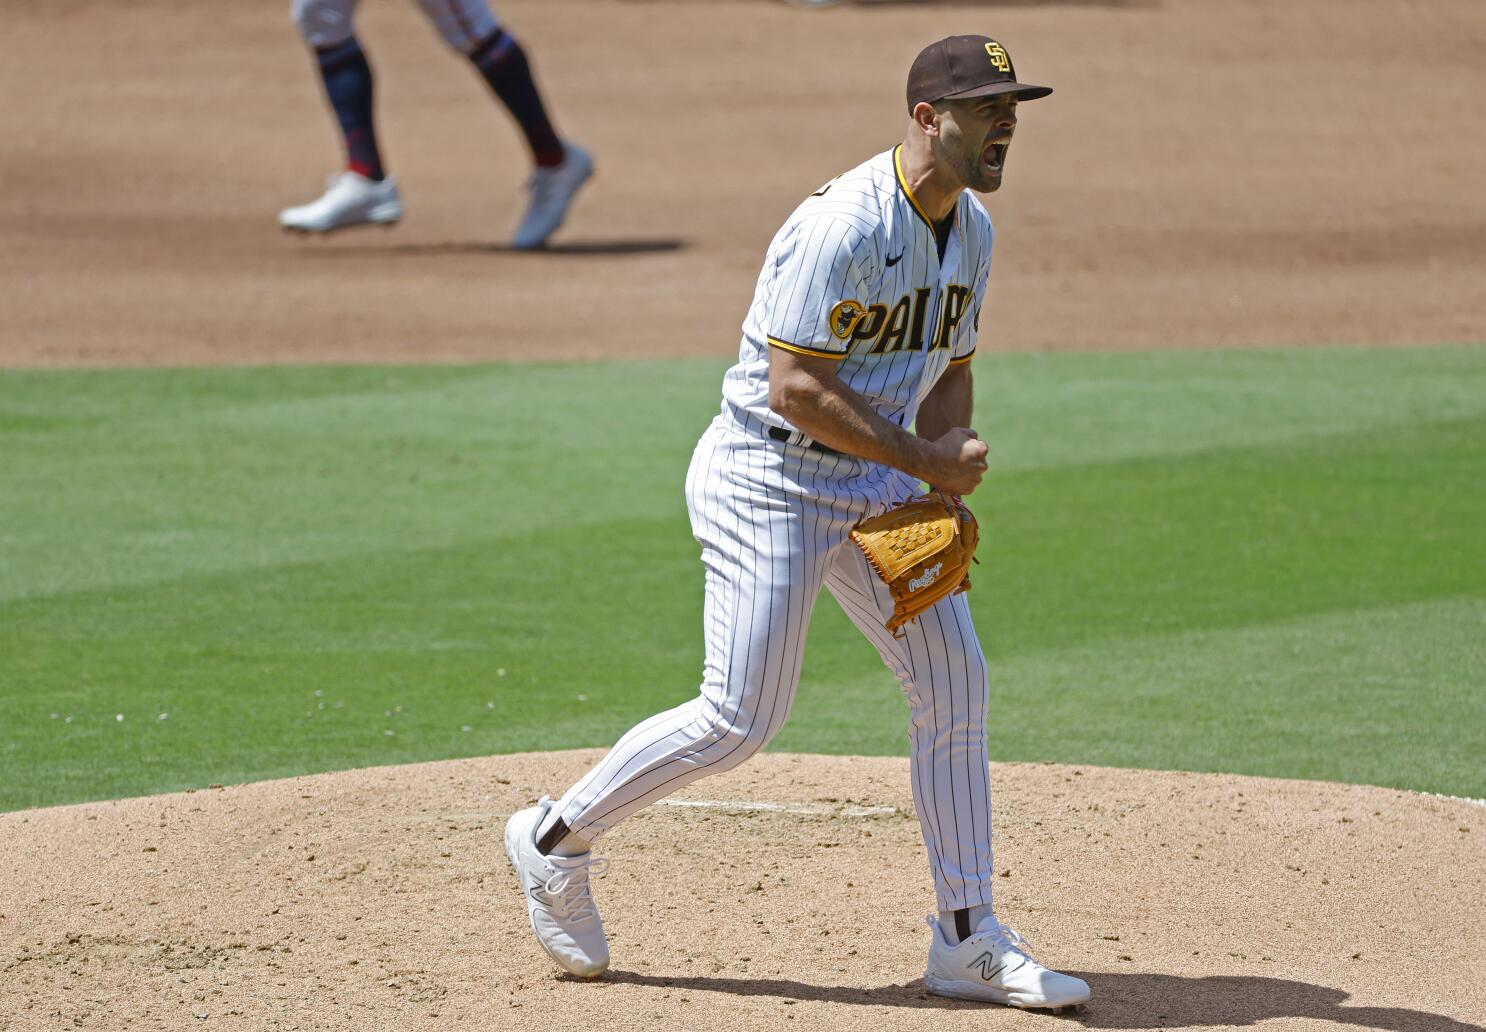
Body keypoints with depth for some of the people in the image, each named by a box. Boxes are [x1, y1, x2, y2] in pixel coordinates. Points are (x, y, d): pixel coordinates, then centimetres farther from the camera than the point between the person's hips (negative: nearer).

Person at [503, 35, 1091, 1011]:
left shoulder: (972, 230, 6)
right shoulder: (842, 227, -24)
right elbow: (794, 390, -26)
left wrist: (940, 493, -1)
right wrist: (925, 461, -20)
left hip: (875, 484, 9)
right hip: (768, 481, -9)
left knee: (955, 683, 2)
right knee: (739, 719, -9)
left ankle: (971, 942, 8)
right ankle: (556, 838, 13)